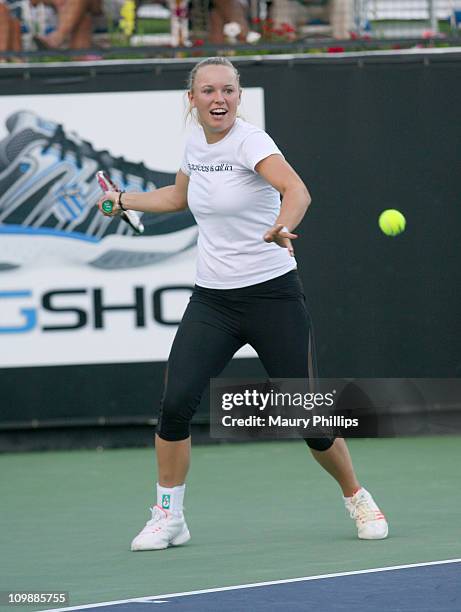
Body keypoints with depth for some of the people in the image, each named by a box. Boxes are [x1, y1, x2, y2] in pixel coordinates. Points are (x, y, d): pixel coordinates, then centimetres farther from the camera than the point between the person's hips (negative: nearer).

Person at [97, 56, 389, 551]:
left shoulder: (250, 141, -15)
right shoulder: (195, 142, 4)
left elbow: (296, 190, -36)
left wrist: (282, 228, -54)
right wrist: (122, 201, 29)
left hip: (272, 293, -5)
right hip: (211, 301, 5)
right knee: (176, 403, -12)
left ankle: (357, 499, 22)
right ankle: (168, 517, 4)